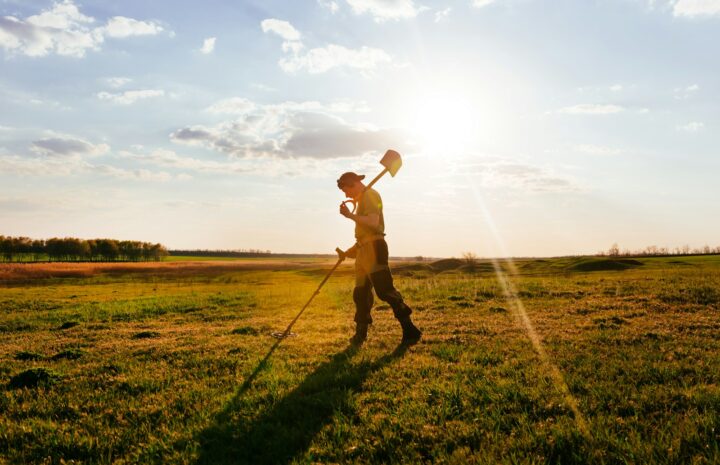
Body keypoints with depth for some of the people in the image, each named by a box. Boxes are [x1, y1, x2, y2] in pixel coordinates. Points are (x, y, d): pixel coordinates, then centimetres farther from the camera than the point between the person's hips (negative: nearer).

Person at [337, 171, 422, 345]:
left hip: (373, 248, -10)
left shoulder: (370, 195, -8)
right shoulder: (363, 198, 22)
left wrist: (350, 215, -24)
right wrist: (353, 249, 23)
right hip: (365, 249, 10)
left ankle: (409, 329, -14)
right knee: (361, 292, 12)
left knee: (384, 289, -15)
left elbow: (373, 222, -24)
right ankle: (360, 333, 21)